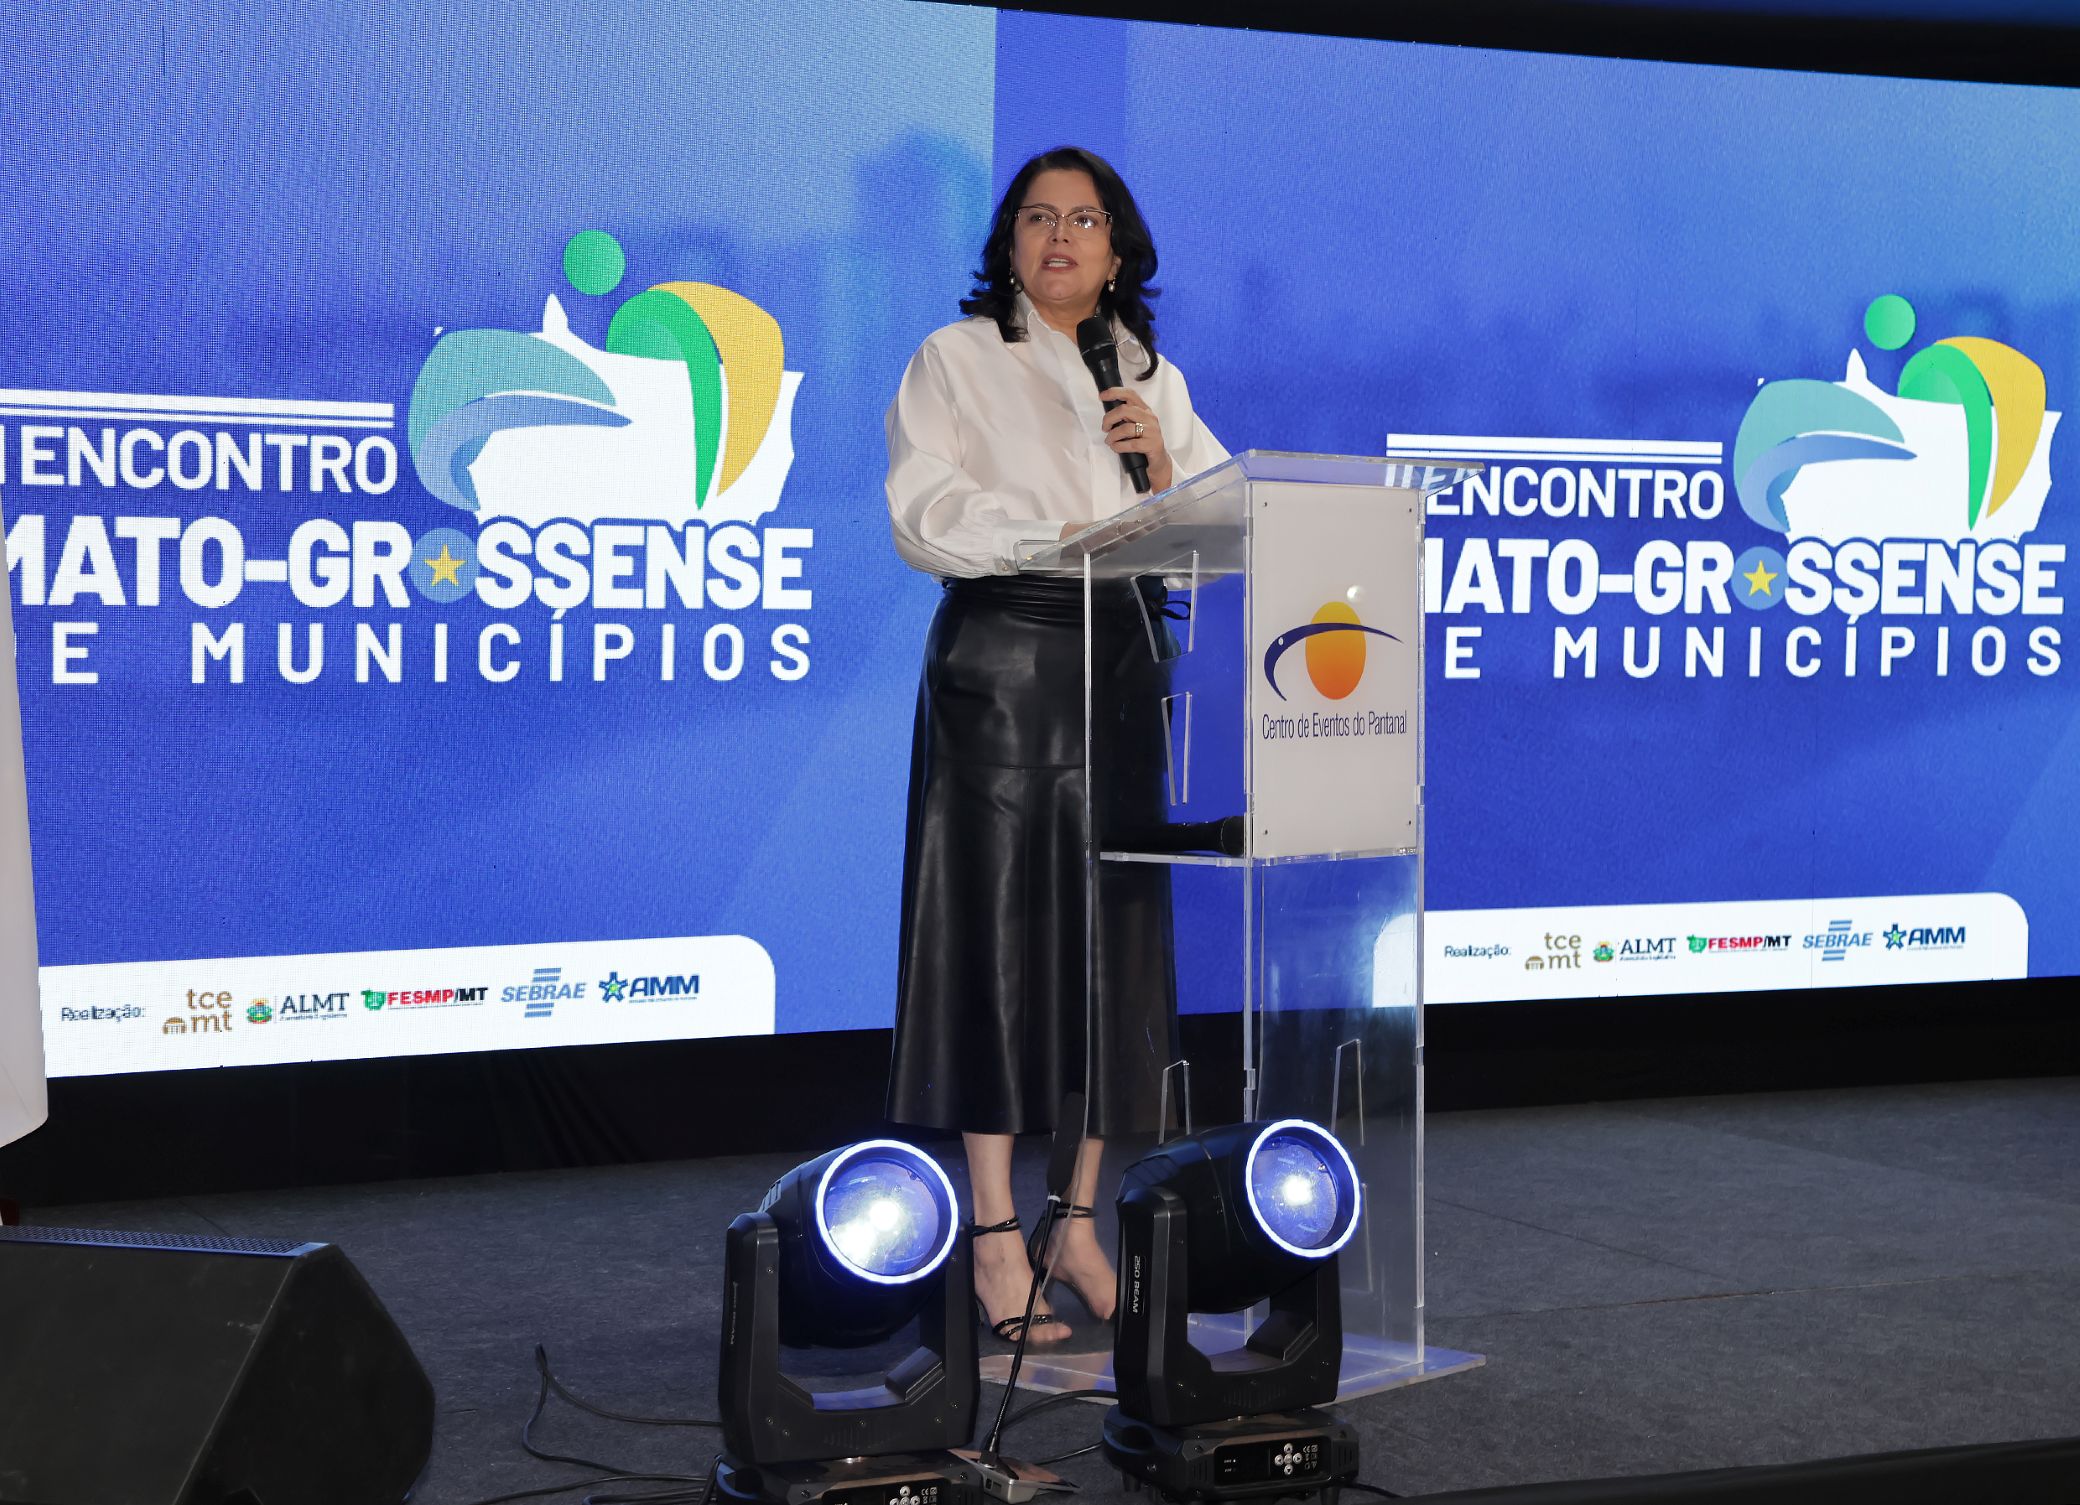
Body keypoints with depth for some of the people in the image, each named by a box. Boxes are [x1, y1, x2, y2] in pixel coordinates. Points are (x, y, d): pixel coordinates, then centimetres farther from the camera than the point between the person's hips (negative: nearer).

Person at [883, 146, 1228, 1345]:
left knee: (1121, 938, 2)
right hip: (1004, 656, -4)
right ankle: (997, 1237, 0)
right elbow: (924, 512, -7)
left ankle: (1086, 1221, 11)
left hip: (1126, 658, 4)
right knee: (999, 935, -6)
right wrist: (1063, 535, -16)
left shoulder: (1153, 377, 19)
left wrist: (1160, 462, -5)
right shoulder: (958, 358, 7)